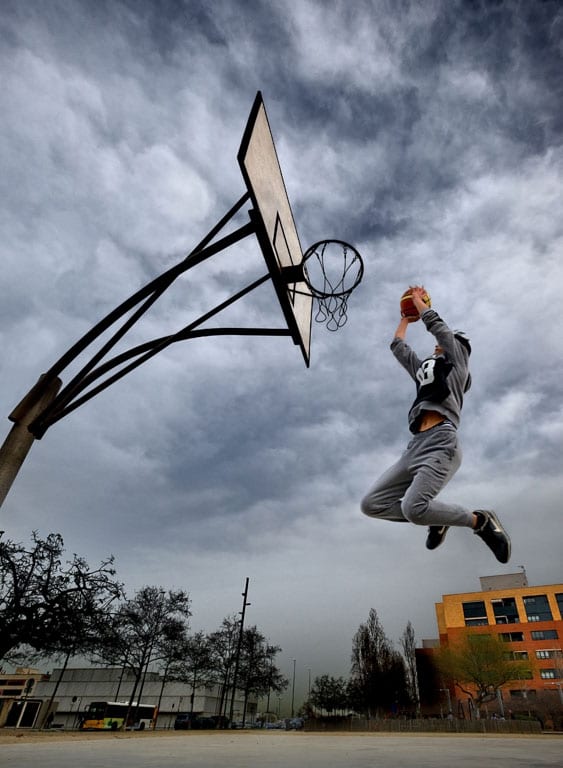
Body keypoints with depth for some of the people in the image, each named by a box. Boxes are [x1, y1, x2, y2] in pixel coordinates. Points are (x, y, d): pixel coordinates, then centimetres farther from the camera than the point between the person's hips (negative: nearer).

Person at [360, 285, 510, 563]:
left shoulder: (458, 363, 17)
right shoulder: (424, 370, 33)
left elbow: (437, 325, 13)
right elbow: (398, 346, 40)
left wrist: (419, 301, 27)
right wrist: (405, 317, 48)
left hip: (441, 441, -7)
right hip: (416, 445, 7)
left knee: (414, 508, -28)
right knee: (371, 504, -5)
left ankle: (480, 520, -3)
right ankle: (436, 518, 10)